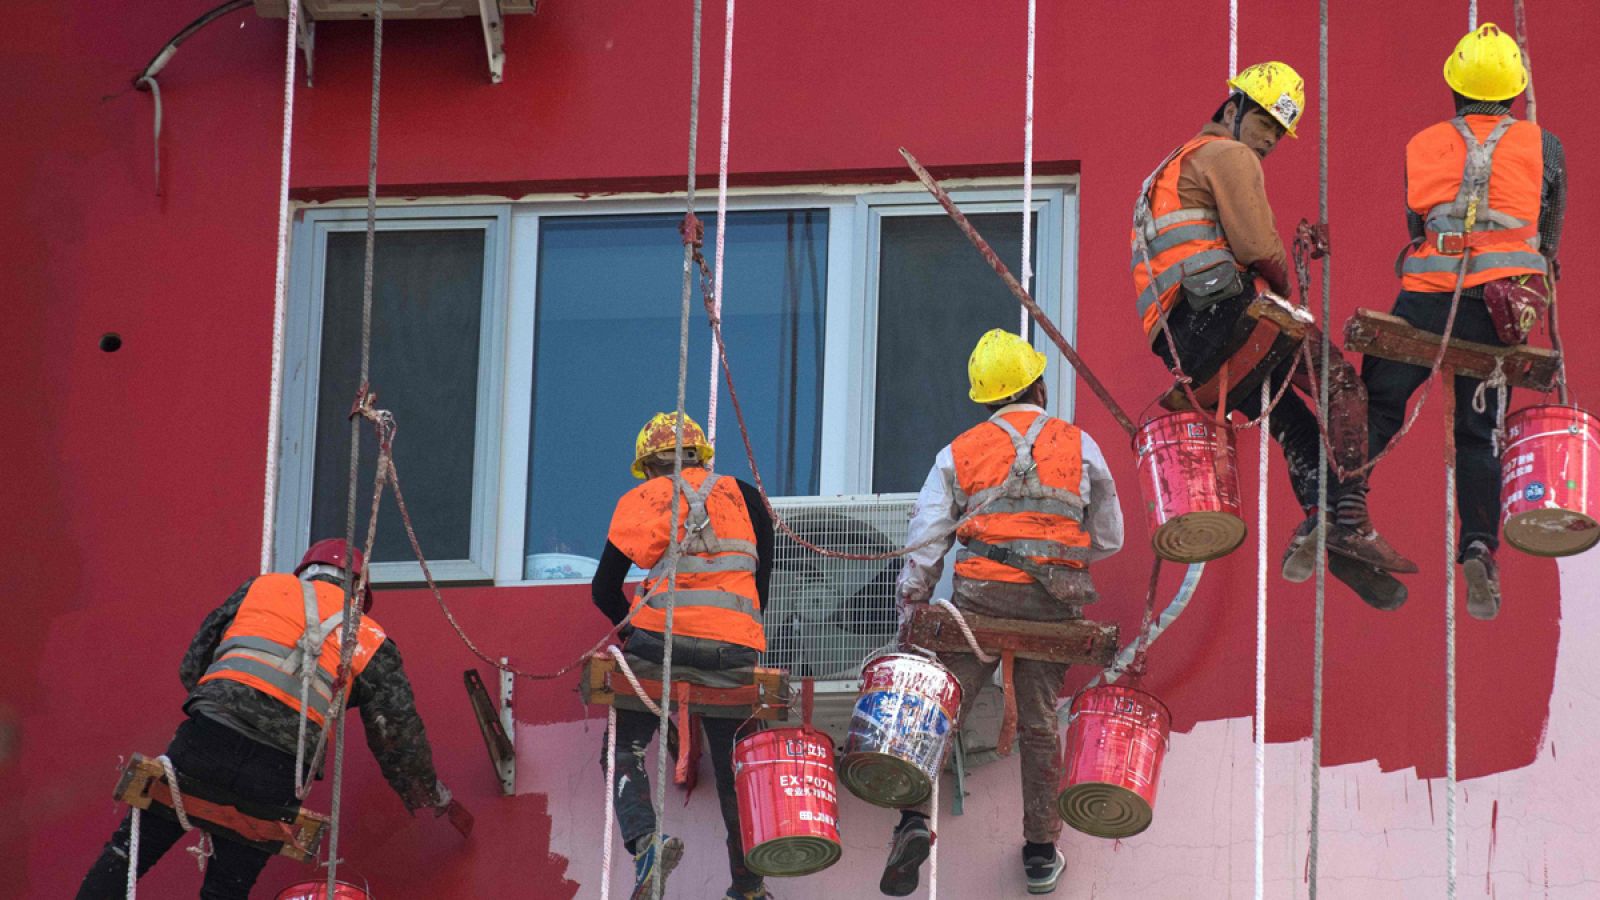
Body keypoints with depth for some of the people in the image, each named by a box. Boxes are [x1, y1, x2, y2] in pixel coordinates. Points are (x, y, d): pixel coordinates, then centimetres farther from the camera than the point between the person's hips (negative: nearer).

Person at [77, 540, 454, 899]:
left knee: (126, 853, 6)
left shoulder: (261, 587, 21)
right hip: (278, 771, 0)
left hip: (205, 738, 0)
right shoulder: (371, 640, 19)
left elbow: (192, 666, 22)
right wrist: (428, 795, 35)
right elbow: (399, 734, 19)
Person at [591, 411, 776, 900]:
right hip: (734, 648, 2)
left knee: (624, 749, 10)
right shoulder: (744, 496, 17)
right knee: (735, 767, 15)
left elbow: (604, 590, 15)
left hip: (659, 640, -2)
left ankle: (644, 840, -15)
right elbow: (762, 584, 18)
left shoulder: (639, 501, 13)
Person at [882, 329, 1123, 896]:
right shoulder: (1079, 445, 8)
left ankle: (915, 816, -21)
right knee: (1039, 723, 10)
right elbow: (1109, 539, 13)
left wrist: (910, 623, 9)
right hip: (1054, 604, 1)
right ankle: (1041, 852, 16)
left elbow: (924, 547, 4)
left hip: (981, 595, -1)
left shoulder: (959, 453, 8)